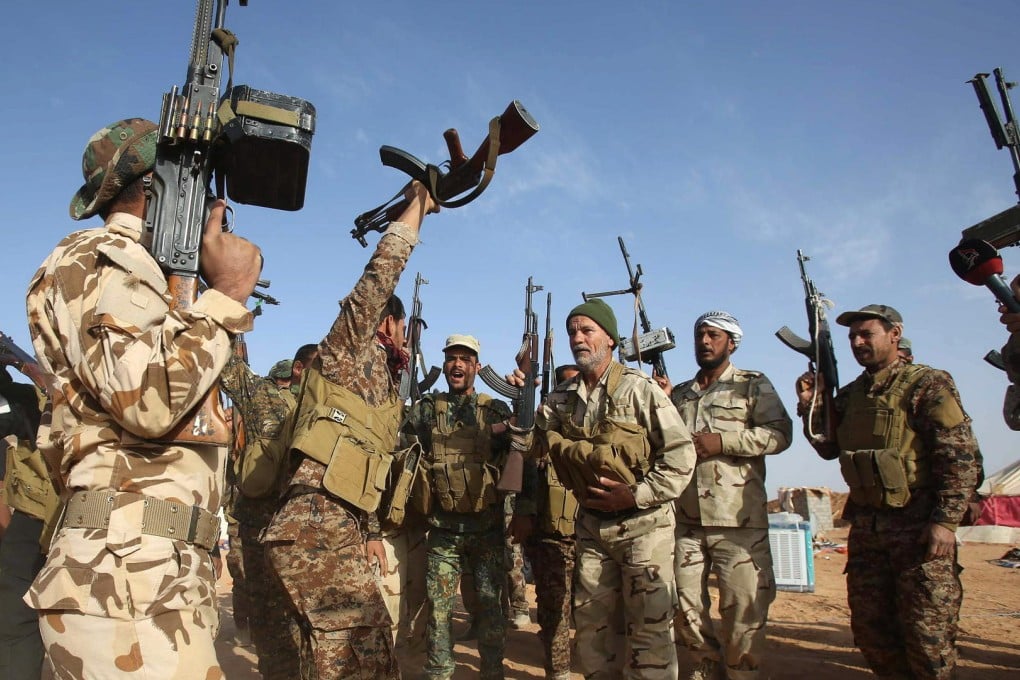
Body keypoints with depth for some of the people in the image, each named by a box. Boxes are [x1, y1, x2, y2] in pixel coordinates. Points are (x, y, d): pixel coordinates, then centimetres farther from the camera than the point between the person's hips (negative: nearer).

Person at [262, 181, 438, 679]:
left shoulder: (377, 376, 24)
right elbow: (381, 274, -8)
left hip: (337, 529, 10)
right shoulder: (347, 352, 1)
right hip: (316, 527, -9)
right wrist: (418, 203, 2)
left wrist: (370, 531, 26)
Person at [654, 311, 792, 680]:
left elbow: (780, 433, -9)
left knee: (744, 607, 1)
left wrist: (723, 441, -18)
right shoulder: (678, 393, 17)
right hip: (685, 520, 5)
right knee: (684, 603, 12)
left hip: (738, 520, -4)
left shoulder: (754, 385, 3)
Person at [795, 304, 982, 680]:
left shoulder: (927, 384, -8)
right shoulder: (850, 394, 12)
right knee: (869, 628, 12)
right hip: (865, 527, 7)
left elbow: (962, 457, -12)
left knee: (927, 633, -1)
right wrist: (810, 405, -1)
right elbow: (829, 448, 14)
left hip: (918, 526, -6)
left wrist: (946, 521, -18)